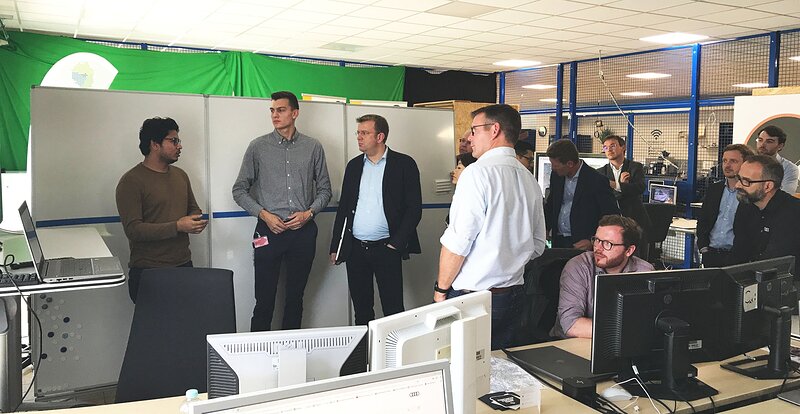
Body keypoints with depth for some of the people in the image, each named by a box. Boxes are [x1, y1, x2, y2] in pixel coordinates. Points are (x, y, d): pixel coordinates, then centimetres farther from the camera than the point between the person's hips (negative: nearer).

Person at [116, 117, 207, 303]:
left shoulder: (180, 175, 13)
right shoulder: (131, 181, -9)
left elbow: (194, 208, 25)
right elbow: (133, 230, -17)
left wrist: (197, 220, 1)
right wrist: (177, 226, -21)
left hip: (183, 265, 6)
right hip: (148, 272, -6)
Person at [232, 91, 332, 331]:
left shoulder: (313, 147, 5)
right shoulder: (258, 147, 2)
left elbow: (324, 189, 10)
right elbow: (239, 190, 4)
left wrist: (309, 213, -7)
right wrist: (264, 214, -9)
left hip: (303, 231, 2)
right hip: (269, 231, -1)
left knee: (295, 298, 12)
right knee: (264, 300, 2)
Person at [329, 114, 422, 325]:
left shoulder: (404, 164, -2)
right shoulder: (354, 165, 12)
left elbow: (414, 208, -4)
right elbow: (343, 207, 15)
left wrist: (397, 243, -12)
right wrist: (335, 246, 11)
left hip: (386, 248, -4)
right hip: (355, 249, 4)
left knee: (393, 309, 0)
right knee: (361, 310, 11)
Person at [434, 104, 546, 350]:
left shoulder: (478, 172, -14)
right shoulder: (529, 180, 9)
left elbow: (457, 242, -17)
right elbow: (537, 246, 15)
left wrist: (441, 288, -5)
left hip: (470, 297, -7)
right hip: (514, 296, 7)